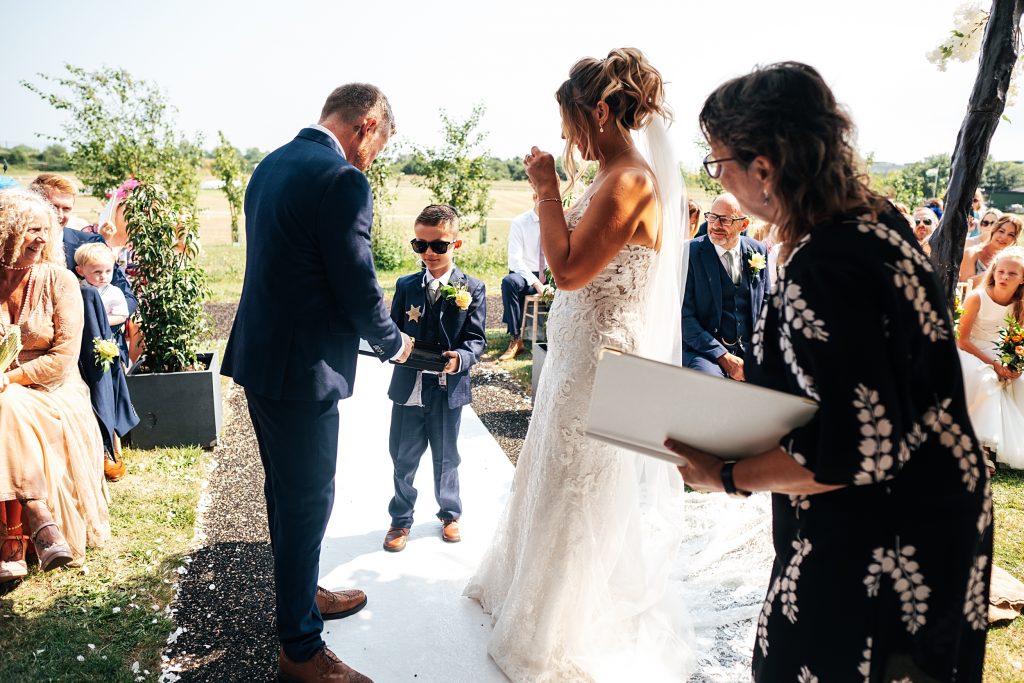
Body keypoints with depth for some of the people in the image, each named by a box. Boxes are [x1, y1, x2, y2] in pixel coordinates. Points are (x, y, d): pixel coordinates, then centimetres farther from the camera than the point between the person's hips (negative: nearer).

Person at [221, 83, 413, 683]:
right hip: (301, 368, -10)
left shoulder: (272, 165, 10)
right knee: (308, 501, 4)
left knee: (285, 490, 22)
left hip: (258, 356, 10)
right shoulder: (343, 181, -19)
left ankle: (300, 594, 43)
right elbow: (359, 287, -19)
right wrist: (393, 343, 1)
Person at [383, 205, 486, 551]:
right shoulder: (406, 286, 3)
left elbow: (476, 338, -6)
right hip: (408, 388, 2)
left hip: (448, 390, -1)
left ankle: (449, 513, 38)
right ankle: (400, 519, 32)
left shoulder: (472, 289, -4)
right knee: (403, 459, 12)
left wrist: (461, 358, -25)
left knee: (446, 458, 16)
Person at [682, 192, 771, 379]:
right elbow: (684, 315, -9)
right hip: (703, 350, -4)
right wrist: (724, 357, -16)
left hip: (751, 350, 5)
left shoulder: (758, 251, 8)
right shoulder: (689, 253, -6)